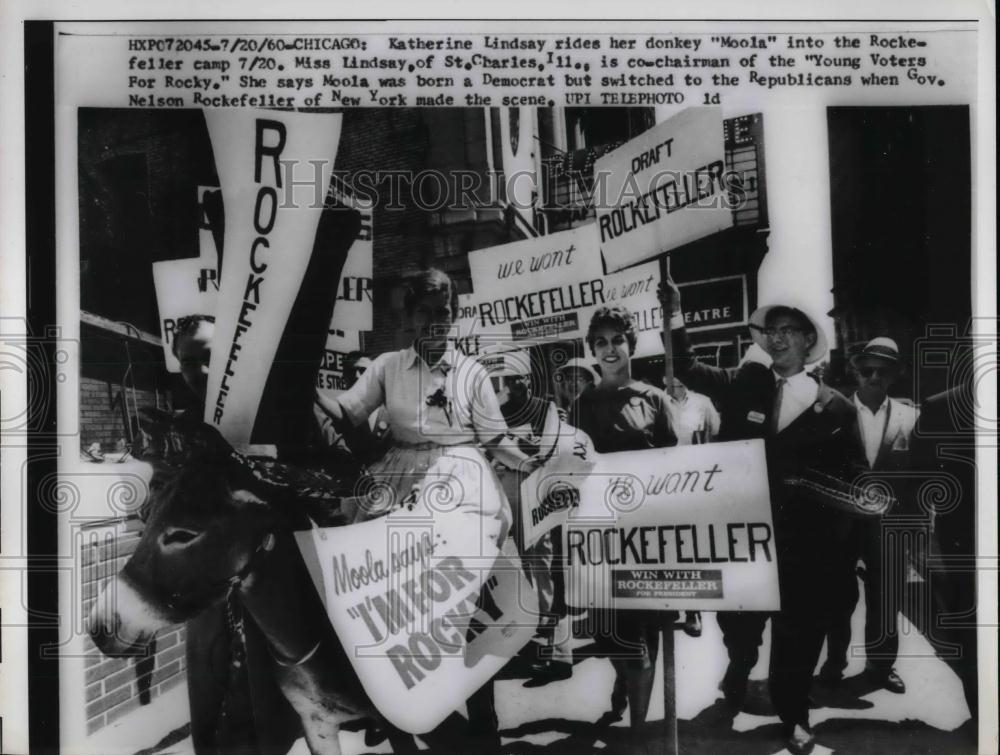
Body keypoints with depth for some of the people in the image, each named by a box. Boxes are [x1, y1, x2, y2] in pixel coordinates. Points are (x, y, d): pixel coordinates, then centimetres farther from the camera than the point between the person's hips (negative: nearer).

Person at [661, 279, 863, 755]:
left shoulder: (835, 407, -1)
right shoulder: (744, 383, 3)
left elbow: (848, 479, 2)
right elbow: (687, 370, 5)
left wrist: (839, 542, -9)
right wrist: (676, 316, -5)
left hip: (805, 542, -1)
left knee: (798, 632, 11)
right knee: (735, 621, 14)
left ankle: (792, 716, 34)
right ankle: (740, 671, 47)